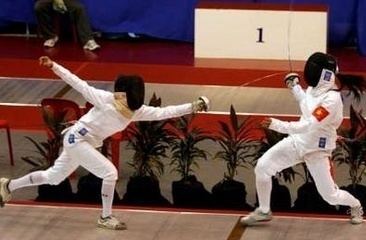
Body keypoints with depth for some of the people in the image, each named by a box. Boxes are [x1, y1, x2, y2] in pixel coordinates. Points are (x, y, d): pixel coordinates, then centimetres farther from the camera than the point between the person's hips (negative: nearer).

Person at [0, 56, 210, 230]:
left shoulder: (137, 111, -8)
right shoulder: (106, 99, -24)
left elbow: (163, 112, -14)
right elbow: (78, 83, -18)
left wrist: (193, 106, -23)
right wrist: (53, 66, -19)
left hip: (86, 143, 8)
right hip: (76, 140, -8)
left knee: (53, 177, 20)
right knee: (110, 173, -14)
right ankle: (106, 217, 1)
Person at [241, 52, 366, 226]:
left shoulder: (331, 100, -30)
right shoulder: (315, 88, -4)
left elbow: (308, 126, -36)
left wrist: (277, 125, -42)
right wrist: (295, 87, 10)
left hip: (316, 150, -7)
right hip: (298, 141, 7)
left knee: (329, 195, 5)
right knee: (262, 167, -8)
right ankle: (264, 211, 10)